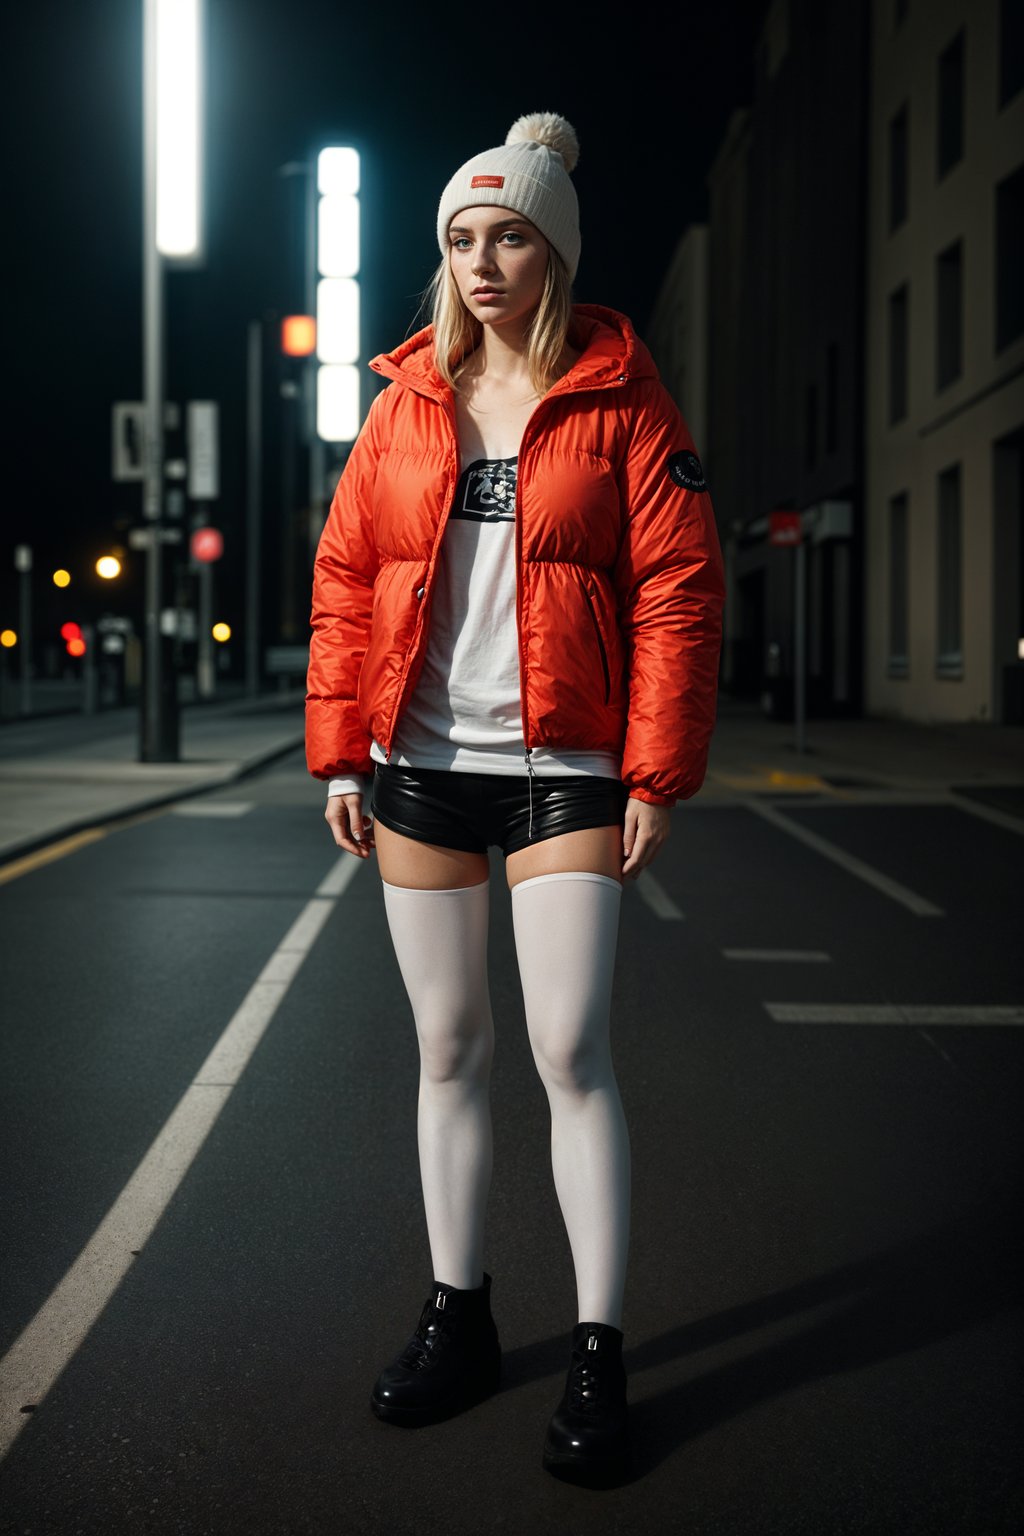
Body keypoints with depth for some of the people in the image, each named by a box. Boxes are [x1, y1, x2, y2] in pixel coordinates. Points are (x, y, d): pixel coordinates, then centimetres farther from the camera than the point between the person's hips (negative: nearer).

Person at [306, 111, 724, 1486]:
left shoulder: (621, 403, -1)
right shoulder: (407, 401, 9)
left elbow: (678, 589, -5)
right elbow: (345, 577, 10)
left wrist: (657, 775, -9)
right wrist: (339, 754, 5)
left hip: (561, 772, -4)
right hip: (419, 769, 4)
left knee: (571, 1057, -6)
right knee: (448, 1048, 11)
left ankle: (599, 1357, 6)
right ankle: (459, 1318, 24)